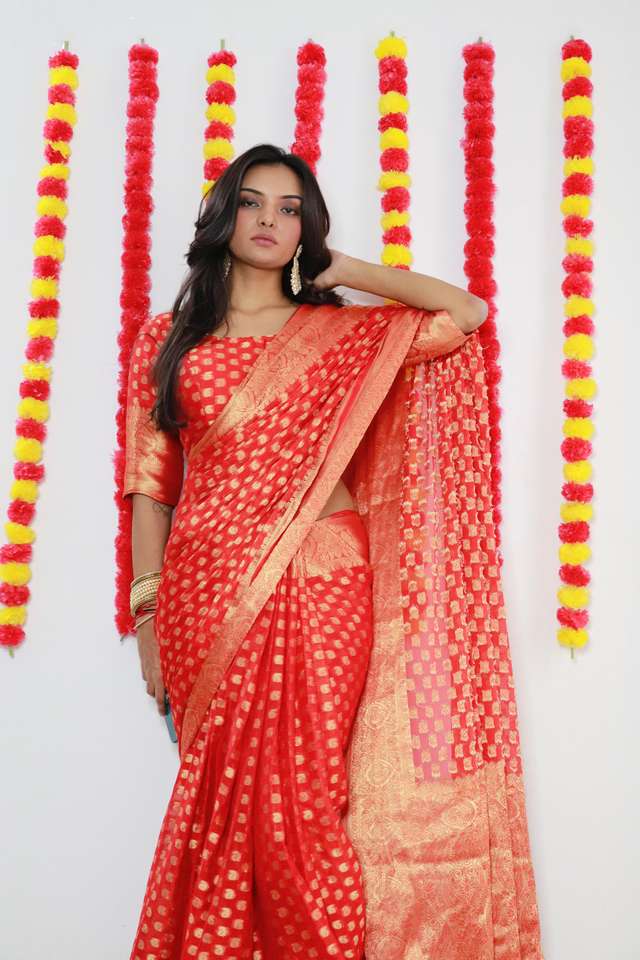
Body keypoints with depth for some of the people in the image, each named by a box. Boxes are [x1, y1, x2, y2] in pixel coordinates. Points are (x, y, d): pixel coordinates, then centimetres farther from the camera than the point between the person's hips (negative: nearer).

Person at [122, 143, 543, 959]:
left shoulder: (346, 333, 10)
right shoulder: (168, 337, 12)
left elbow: (466, 312, 2)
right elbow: (151, 480, 8)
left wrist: (344, 272, 7)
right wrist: (147, 611, 3)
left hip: (321, 586, -1)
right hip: (209, 592, 1)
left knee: (305, 796, 1)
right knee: (222, 796, 6)